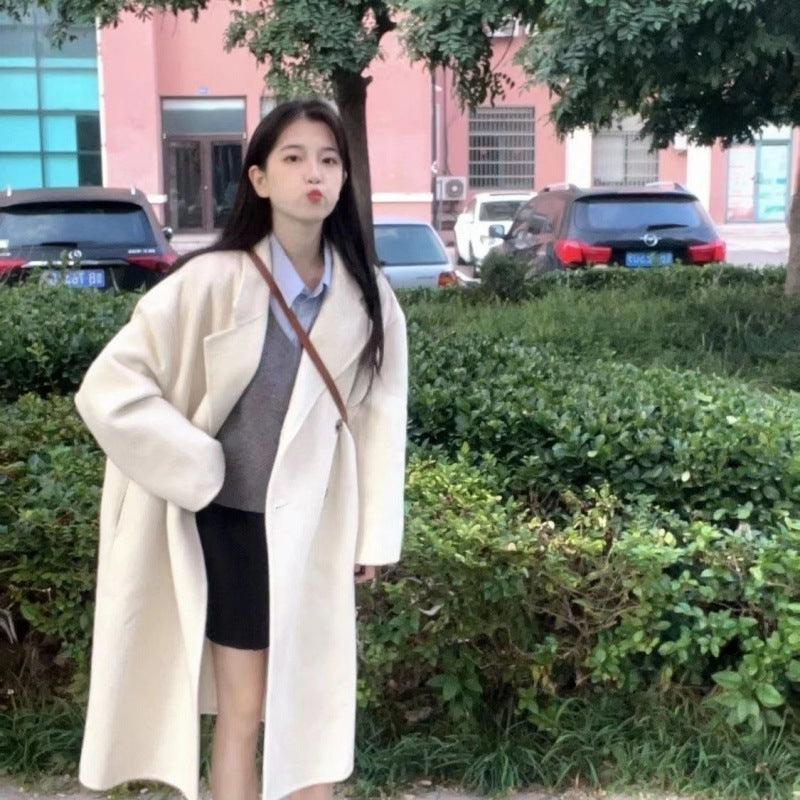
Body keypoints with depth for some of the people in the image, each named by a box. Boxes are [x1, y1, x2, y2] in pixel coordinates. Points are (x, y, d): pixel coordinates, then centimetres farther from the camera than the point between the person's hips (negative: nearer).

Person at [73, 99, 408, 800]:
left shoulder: (365, 294, -5)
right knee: (244, 710, 10)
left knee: (321, 707, 14)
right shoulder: (213, 281, -16)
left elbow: (378, 416, 2)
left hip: (319, 526, 3)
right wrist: (199, 471, -15)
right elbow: (108, 386, -16)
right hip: (232, 522, -3)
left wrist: (374, 536, 3)